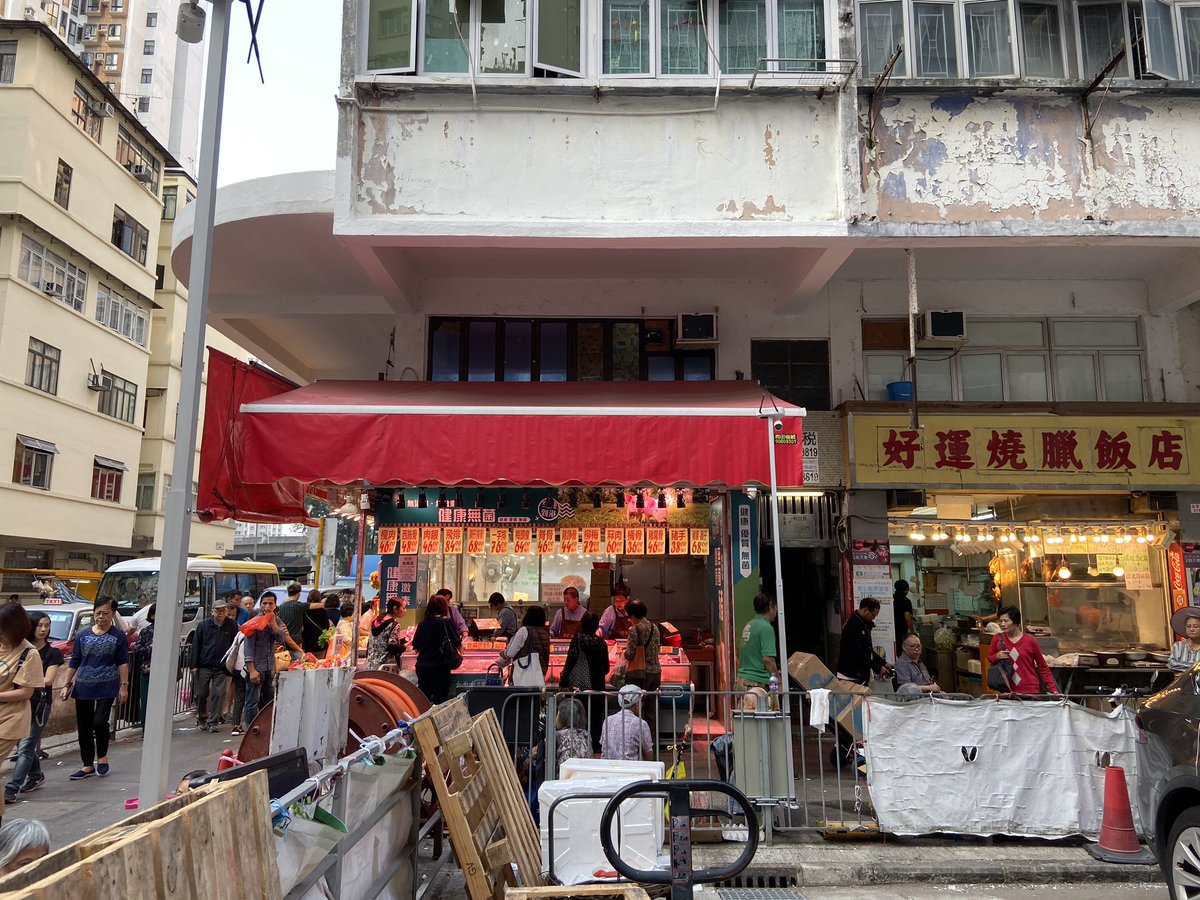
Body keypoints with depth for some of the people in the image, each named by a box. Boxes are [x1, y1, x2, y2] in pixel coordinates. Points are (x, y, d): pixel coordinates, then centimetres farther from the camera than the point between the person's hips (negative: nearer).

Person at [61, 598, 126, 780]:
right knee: (84, 727, 7)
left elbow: (123, 662, -1)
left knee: (100, 721, -13)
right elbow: (74, 662, 11)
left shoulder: (118, 636, 0)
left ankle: (102, 757, 13)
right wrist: (67, 685, 6)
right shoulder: (82, 636, 8)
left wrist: (124, 686, -6)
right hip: (83, 687, 4)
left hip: (107, 686, -4)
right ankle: (88, 766, 19)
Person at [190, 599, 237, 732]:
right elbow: (196, 645, 4)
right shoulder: (203, 625, 3)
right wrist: (193, 665, -2)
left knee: (219, 694, -3)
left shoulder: (232, 627, 2)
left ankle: (213, 722, 7)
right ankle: (201, 719, 26)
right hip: (204, 666, 1)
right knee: (201, 694, 5)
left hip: (222, 668, 0)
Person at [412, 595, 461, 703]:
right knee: (439, 699, 3)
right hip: (440, 665, -4)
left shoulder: (423, 623, 4)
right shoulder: (447, 622, -6)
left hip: (422, 665, 4)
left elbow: (416, 647, 10)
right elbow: (458, 644, -4)